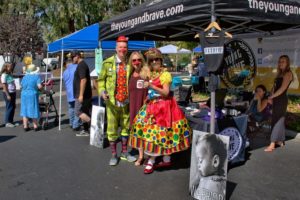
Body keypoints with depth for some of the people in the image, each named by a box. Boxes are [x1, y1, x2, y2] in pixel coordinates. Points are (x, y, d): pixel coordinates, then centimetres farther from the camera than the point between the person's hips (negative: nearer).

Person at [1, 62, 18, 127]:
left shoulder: (10, 74, 12)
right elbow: (4, 86, -15)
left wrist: (14, 93, 13)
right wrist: (7, 95, -19)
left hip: (13, 93, 8)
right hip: (8, 93, -8)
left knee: (13, 107, 11)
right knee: (9, 107, -3)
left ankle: (11, 121, 20)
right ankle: (7, 122, 6)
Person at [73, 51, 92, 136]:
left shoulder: (81, 65, -14)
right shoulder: (82, 65, 18)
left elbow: (83, 80, -24)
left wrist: (81, 95, -26)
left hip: (82, 94, -10)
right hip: (85, 94, 10)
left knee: (78, 112, -8)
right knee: (84, 112, 11)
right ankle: (85, 131, 16)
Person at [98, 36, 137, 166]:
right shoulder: (108, 63, -3)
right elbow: (101, 79, 3)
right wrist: (102, 91, -14)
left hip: (126, 102, 2)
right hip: (112, 102, -2)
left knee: (126, 127, 13)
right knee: (112, 128, 5)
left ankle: (124, 152, 30)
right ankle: (114, 155, 21)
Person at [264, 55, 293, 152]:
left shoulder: (288, 73, -11)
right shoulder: (280, 73, 16)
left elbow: (282, 89, -18)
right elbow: (275, 86, 12)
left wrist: (271, 96, -11)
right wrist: (272, 97, -1)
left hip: (281, 100, -9)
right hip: (277, 99, 9)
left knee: (277, 121, -9)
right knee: (279, 120, 14)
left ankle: (272, 145, -8)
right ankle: (280, 141, 23)